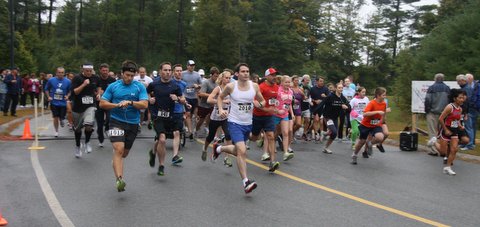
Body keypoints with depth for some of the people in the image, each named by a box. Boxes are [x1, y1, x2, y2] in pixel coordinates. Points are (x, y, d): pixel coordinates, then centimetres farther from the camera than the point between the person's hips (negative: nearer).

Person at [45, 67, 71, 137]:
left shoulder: (68, 81, -5)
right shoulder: (51, 80, -5)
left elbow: (70, 91, 8)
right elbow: (46, 89, 9)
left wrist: (67, 96, -10)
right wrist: (48, 97, -2)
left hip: (63, 103, 0)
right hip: (54, 103, 0)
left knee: (62, 117, 4)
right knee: (55, 118, 1)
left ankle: (61, 121, 43)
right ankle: (56, 131, 20)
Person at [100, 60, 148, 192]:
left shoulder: (139, 87, 2)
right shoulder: (113, 86, 3)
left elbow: (144, 104, -8)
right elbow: (102, 103, 3)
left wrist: (130, 103, -22)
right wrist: (117, 105, -12)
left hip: (133, 123, 2)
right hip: (116, 122, -2)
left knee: (124, 153, 15)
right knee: (119, 149, -20)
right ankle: (119, 179, -25)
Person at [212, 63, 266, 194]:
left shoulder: (254, 86, -1)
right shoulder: (231, 86, -8)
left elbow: (262, 101, 11)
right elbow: (220, 97, 10)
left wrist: (259, 104, -12)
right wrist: (220, 109, -6)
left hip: (248, 124, 5)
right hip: (235, 123, -5)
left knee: (237, 151, 20)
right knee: (242, 151, -20)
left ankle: (218, 148, 49)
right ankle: (245, 182, -15)